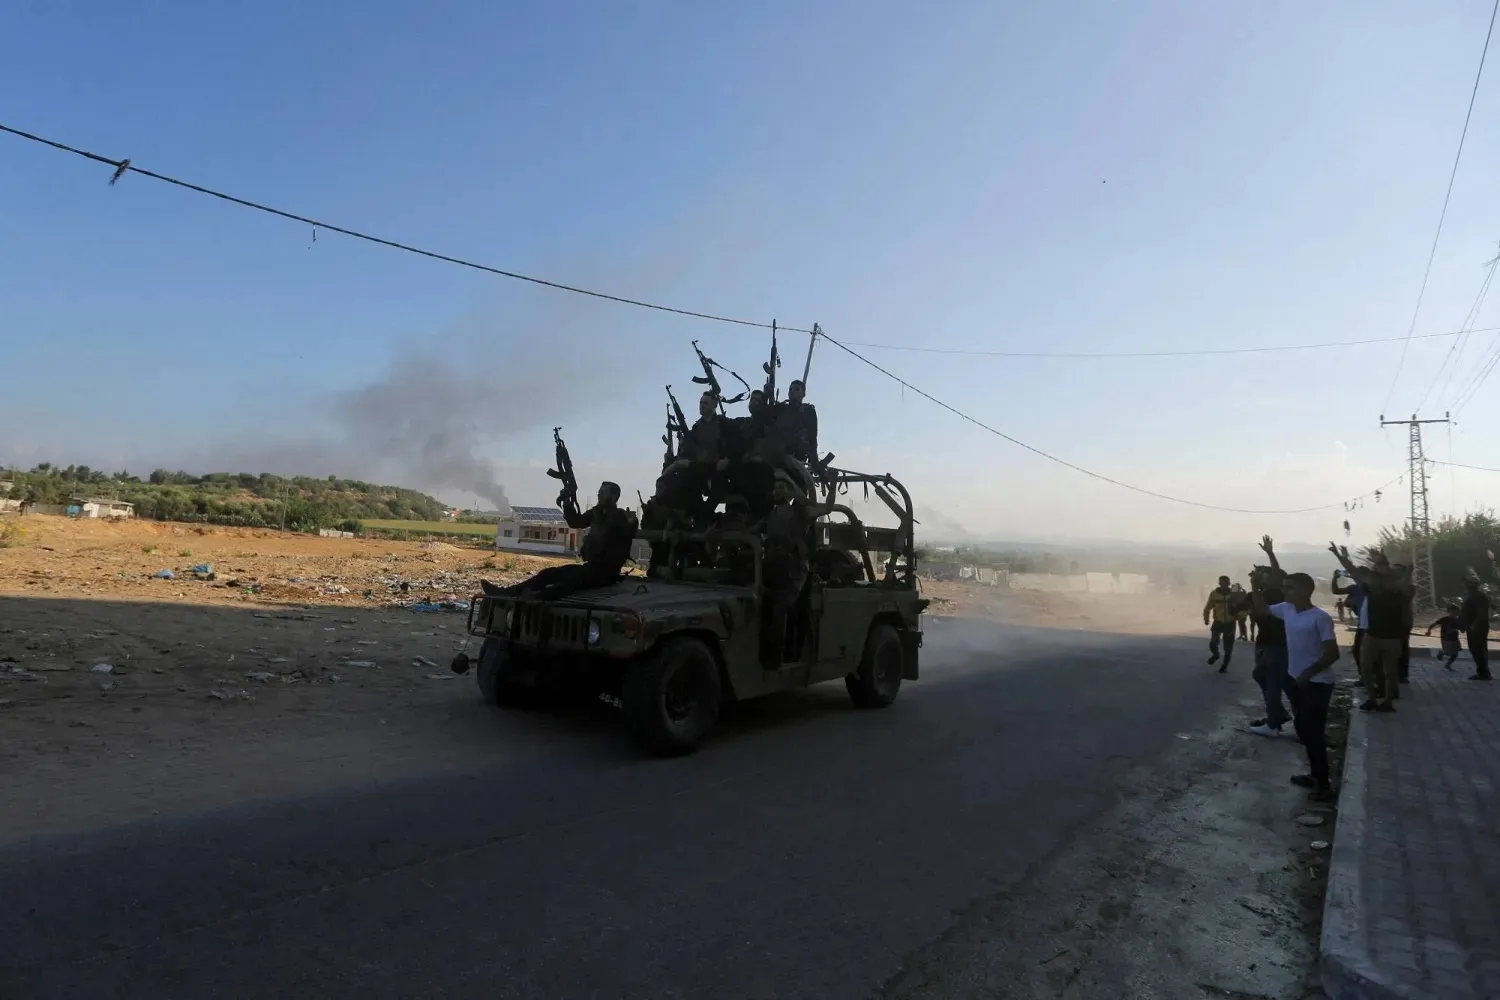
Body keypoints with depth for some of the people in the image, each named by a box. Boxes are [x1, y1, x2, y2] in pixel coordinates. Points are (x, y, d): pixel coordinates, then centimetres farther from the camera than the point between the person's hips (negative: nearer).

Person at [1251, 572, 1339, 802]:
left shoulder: (1320, 617, -20)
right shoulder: (1286, 609, 2)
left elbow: (1332, 653, -20)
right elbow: (1262, 610, 17)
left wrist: (1307, 674, -20)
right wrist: (1255, 587, 1)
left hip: (1317, 683, -8)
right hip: (1295, 679, 8)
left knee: (1314, 733, -1)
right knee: (1303, 729, 17)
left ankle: (1323, 784, 11)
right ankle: (1315, 775, 32)